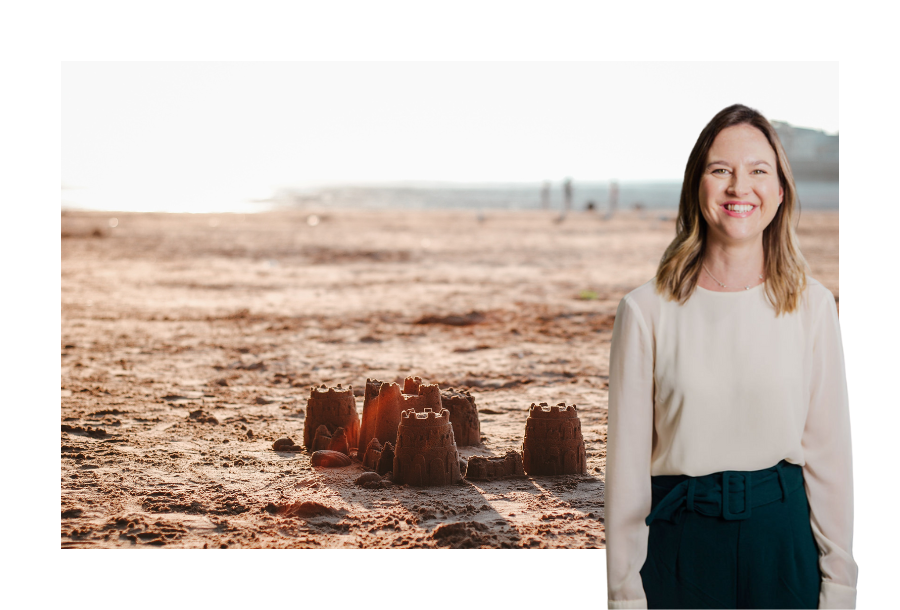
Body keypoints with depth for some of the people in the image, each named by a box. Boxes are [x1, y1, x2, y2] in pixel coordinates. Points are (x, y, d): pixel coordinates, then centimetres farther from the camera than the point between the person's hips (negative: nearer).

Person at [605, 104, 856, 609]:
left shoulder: (813, 306, -1)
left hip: (783, 535, 1)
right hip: (680, 539, -1)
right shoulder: (646, 311, -6)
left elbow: (830, 451, 1)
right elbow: (627, 459, -4)